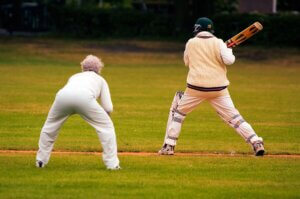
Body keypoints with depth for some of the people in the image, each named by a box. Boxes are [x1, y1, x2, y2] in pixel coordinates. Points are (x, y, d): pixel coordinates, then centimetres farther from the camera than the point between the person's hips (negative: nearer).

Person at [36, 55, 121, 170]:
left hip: (62, 96, 3)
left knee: (50, 126, 26)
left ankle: (41, 160, 26)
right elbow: (108, 108, 23)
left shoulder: (74, 77, 42)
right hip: (85, 98, -3)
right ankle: (112, 163, 6)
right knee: (106, 127, 13)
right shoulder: (99, 79, 34)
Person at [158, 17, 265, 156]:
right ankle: (256, 143, -11)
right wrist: (229, 50, 9)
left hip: (196, 87, 0)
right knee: (233, 117, 1)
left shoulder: (191, 43, 7)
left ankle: (169, 146, 10)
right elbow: (228, 60, -11)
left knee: (177, 112, 17)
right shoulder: (218, 43, 2)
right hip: (219, 88, 0)